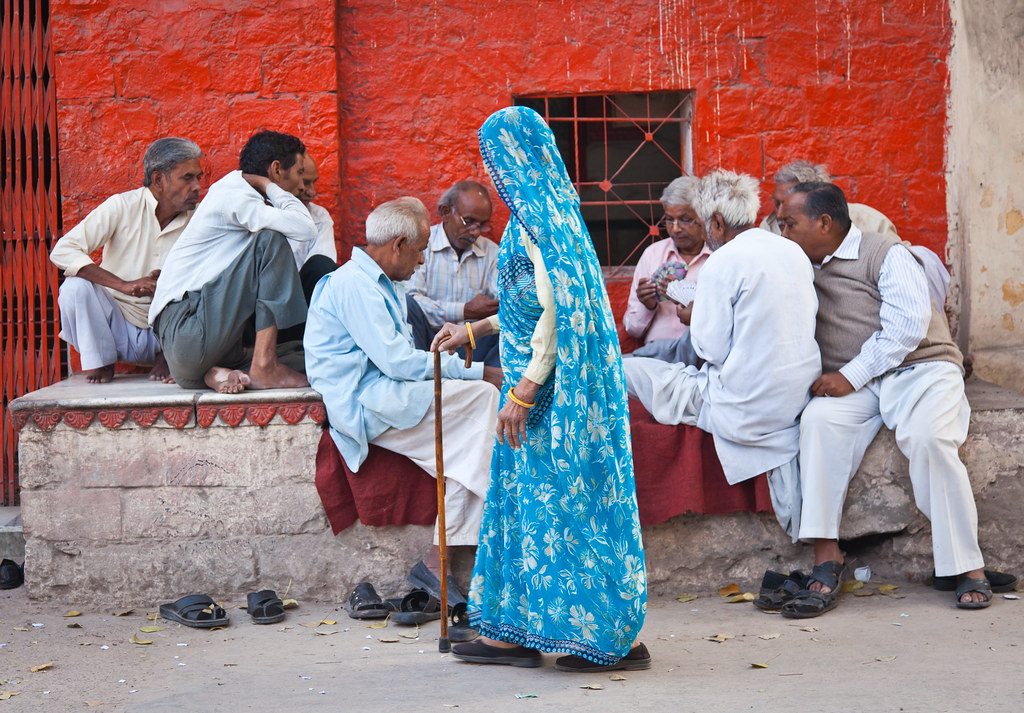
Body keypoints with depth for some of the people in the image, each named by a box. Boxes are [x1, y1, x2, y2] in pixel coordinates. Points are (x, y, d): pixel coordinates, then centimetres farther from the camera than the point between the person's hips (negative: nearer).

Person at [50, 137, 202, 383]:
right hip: (116, 325, -1)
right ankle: (100, 360, -5)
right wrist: (125, 285, -28)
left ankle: (167, 355, -1)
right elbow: (62, 251, -19)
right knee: (75, 287, -28)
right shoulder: (123, 207, -11)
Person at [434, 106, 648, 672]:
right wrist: (473, 330, 30)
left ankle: (612, 637, 2)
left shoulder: (536, 217, -17)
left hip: (551, 386, -10)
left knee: (557, 499, -5)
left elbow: (559, 309, -23)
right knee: (522, 496, 13)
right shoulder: (546, 210, 14)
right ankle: (513, 631, 19)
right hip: (549, 386, 10)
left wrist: (523, 391, -23)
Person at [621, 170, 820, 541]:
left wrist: (693, 317, 11)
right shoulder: (794, 252, 10)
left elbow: (712, 349, -11)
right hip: (799, 396, 8)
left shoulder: (723, 262, -13)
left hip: (747, 407, -8)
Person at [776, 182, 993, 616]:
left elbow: (907, 326, -14)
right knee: (819, 421, -29)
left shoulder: (885, 254, -3)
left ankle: (968, 568, -23)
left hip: (920, 367, -4)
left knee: (928, 437, -34)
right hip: (854, 385, 5)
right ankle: (827, 561, -33)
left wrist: (850, 376, -18)